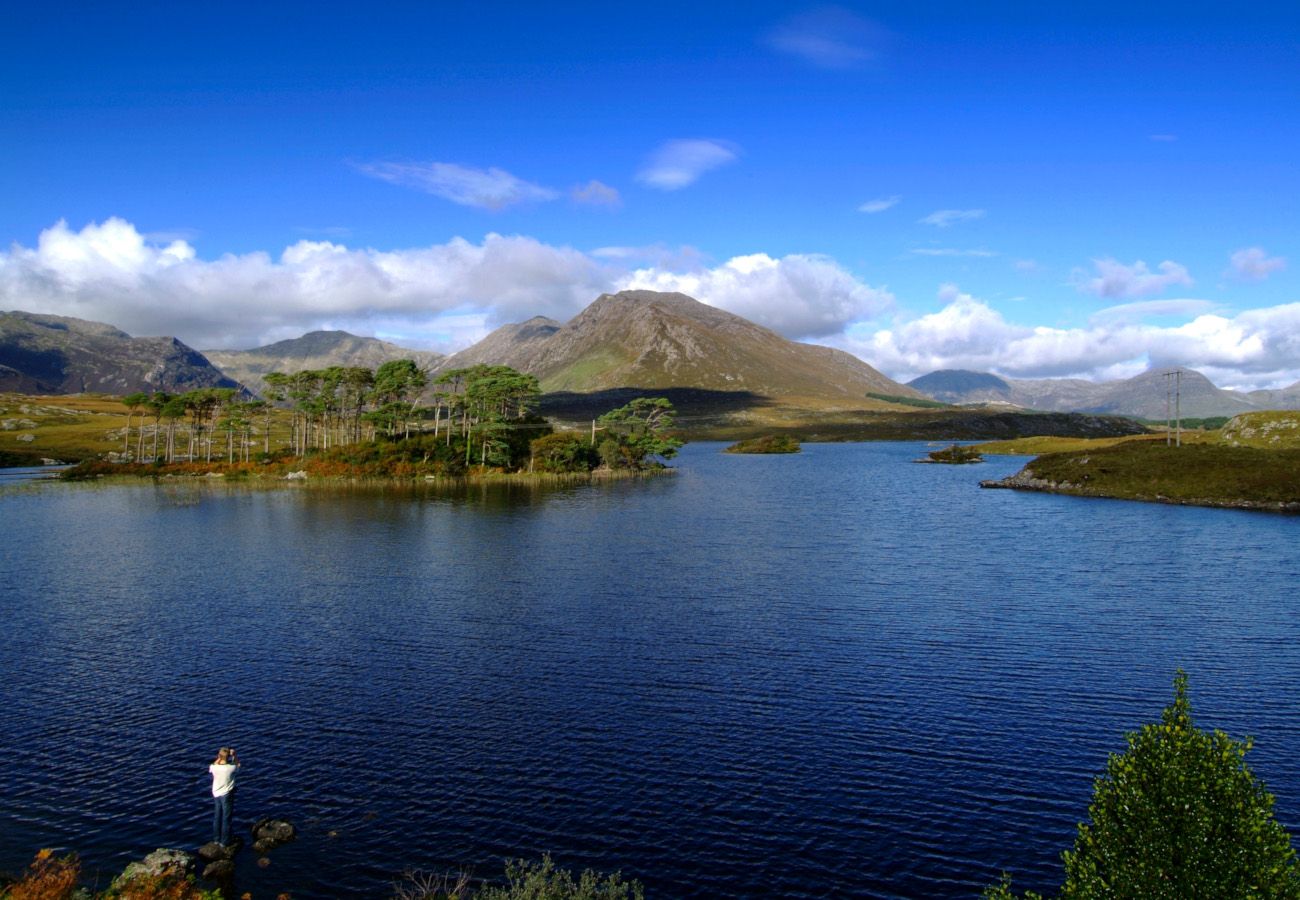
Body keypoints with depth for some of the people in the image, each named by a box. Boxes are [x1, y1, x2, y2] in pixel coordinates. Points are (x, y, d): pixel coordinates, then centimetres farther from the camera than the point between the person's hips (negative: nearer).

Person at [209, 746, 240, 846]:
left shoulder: (214, 768, -14)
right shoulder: (231, 768, -23)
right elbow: (237, 765, 2)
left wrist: (220, 758, 9)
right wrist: (234, 755, 8)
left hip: (216, 794, 4)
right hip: (227, 795, -4)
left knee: (217, 817, 19)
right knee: (226, 819, 7)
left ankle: (216, 838, 31)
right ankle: (224, 841, 14)